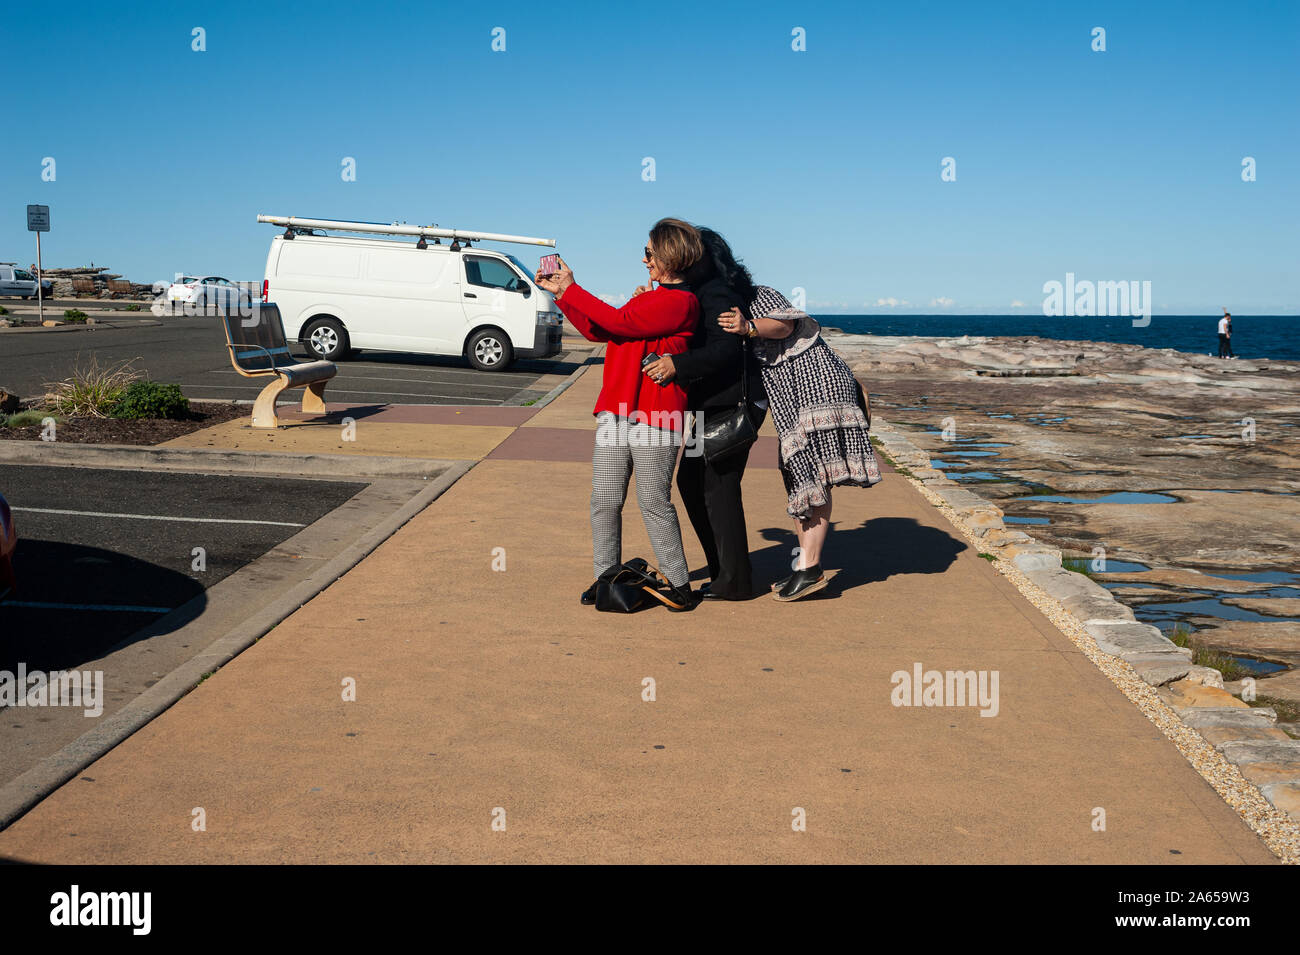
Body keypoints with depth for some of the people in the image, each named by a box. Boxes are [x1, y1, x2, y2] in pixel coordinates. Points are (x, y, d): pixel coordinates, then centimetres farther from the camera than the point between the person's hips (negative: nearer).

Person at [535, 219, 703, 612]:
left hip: (654, 415, -8)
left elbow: (619, 322, -14)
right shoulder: (648, 298, 22)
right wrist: (559, 293, 17)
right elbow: (597, 331, 22)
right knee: (604, 501, 6)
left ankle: (679, 586, 8)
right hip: (614, 411, 8)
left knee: (654, 504, -3)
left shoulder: (681, 301, -8)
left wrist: (571, 288, -5)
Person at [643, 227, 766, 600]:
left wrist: (678, 365, -38)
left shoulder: (717, 296, -16)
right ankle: (723, 569, 20)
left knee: (718, 487, -7)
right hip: (715, 405, 11)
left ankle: (734, 581, 1)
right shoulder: (704, 293, 16)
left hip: (734, 405, -11)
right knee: (690, 480, 13)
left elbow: (726, 349, -29)